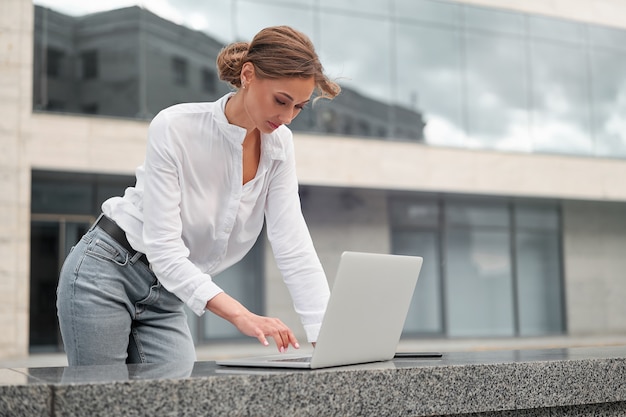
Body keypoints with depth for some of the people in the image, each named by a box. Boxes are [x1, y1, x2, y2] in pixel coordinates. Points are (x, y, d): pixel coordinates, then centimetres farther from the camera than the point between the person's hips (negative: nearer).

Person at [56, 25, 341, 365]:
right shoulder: (174, 129, -24)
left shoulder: (279, 145, -7)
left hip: (165, 297, 6)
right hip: (106, 274, -5)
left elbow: (293, 248, -11)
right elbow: (163, 249, -28)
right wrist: (240, 315, -40)